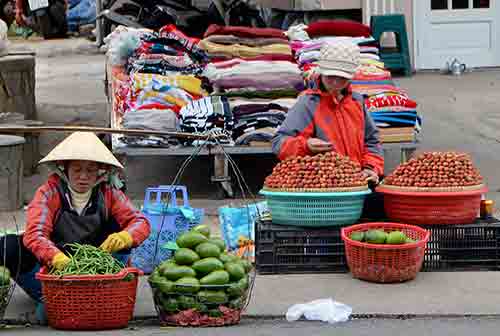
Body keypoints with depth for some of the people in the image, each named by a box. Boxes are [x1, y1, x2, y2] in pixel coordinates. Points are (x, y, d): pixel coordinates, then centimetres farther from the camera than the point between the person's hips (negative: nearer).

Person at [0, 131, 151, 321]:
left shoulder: (108, 192, -4)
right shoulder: (50, 192, -12)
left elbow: (140, 222, -11)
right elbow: (34, 234, -25)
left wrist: (124, 237, -36)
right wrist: (59, 259, -47)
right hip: (53, 264, -2)